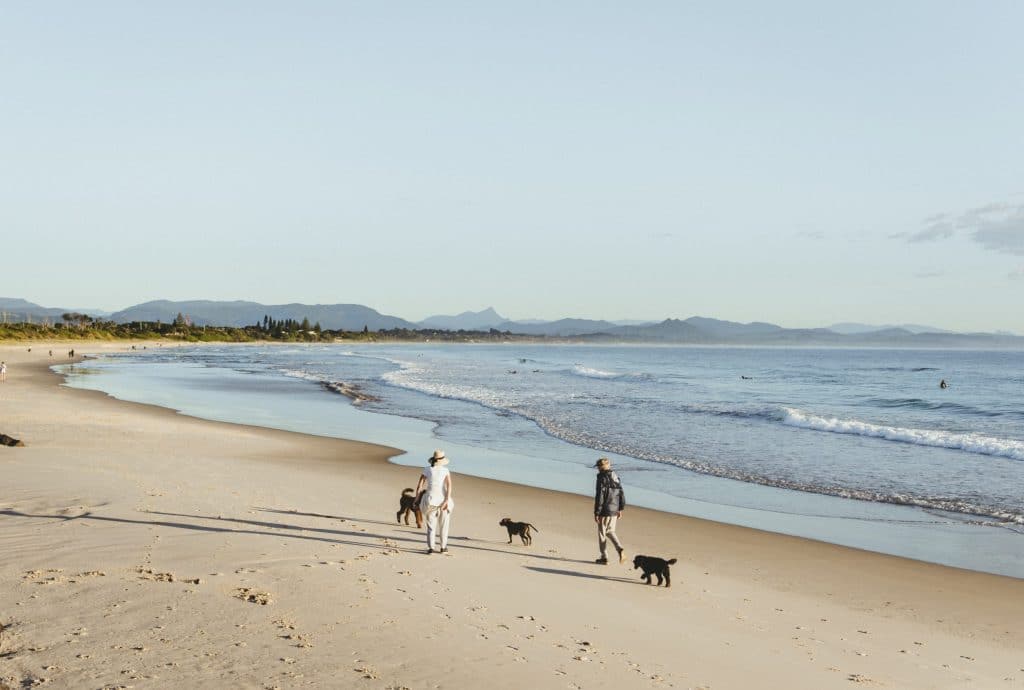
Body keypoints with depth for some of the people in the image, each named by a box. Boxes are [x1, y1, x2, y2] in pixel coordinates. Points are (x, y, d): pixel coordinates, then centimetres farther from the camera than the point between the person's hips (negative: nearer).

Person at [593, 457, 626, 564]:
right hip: (614, 510, 7)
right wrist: (620, 509, 19)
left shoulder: (602, 479, -15)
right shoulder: (615, 477, 8)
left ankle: (604, 558, 11)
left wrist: (596, 513, -14)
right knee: (610, 531, 20)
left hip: (605, 511, -7)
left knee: (602, 533, 5)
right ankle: (620, 549, 0)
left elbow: (599, 497, -19)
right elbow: (621, 494, 11)